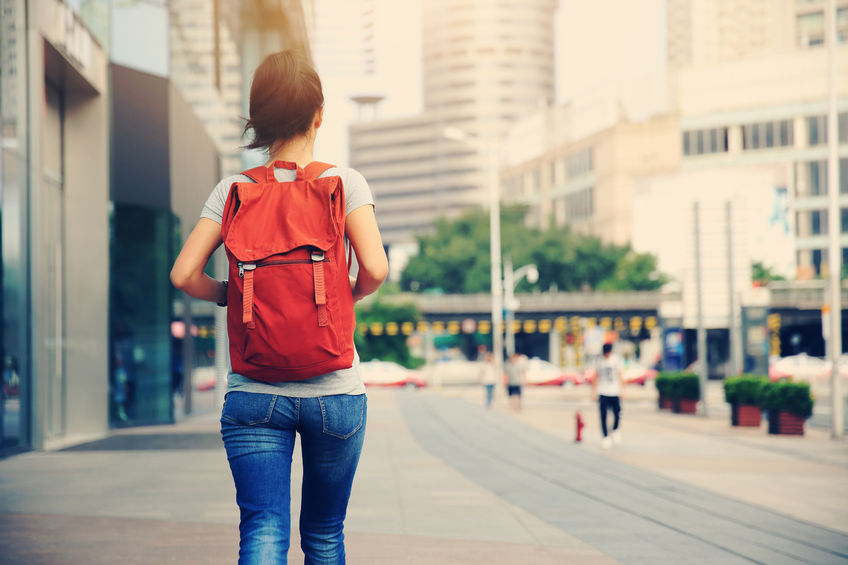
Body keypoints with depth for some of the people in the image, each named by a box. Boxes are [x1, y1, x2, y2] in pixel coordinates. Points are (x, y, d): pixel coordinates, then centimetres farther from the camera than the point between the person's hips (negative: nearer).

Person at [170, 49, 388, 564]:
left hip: (254, 391, 1)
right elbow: (375, 269, -14)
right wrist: (349, 296, 8)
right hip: (334, 389, 0)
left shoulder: (234, 190, 3)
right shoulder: (344, 182, -2)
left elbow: (184, 274, -4)